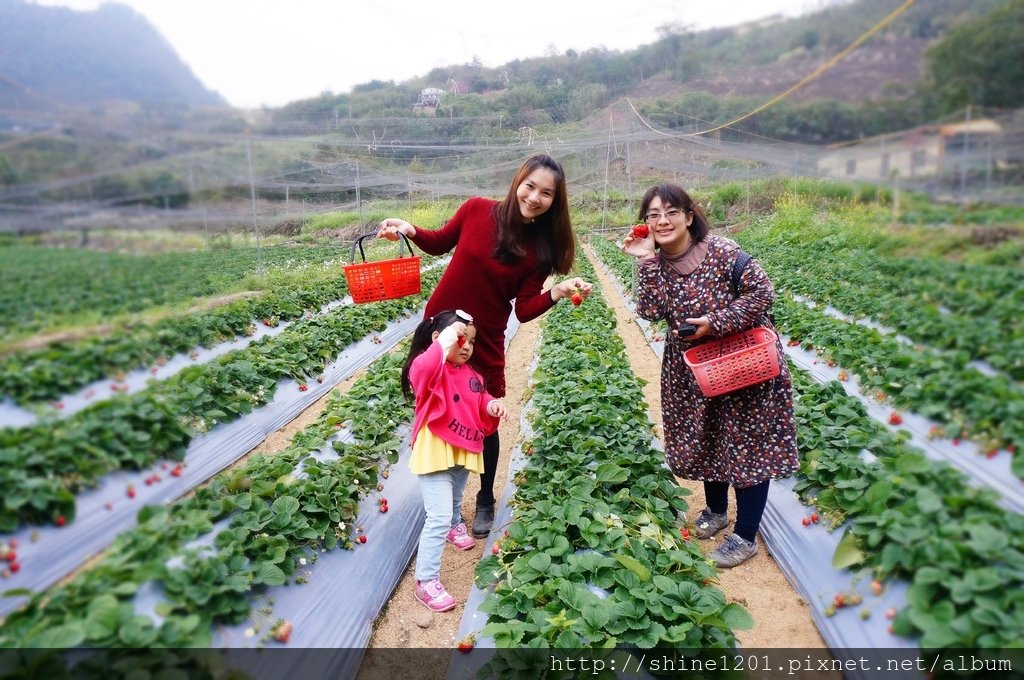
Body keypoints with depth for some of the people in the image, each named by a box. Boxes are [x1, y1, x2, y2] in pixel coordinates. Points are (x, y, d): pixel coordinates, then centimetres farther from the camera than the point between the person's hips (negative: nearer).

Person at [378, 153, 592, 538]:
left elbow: (524, 310, -12)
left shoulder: (542, 247, -10)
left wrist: (557, 293, -28)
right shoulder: (477, 210, -10)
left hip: (484, 343, -1)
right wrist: (409, 231, -11)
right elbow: (440, 243, 7)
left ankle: (485, 502, 31)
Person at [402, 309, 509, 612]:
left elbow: (478, 402, 17)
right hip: (435, 453, -7)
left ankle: (455, 525, 64)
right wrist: (446, 342, -43)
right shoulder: (427, 367, -19)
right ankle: (426, 582, 1)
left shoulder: (470, 373, 4)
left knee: (455, 500, 32)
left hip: (463, 451, 8)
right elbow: (422, 372, -44)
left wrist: (492, 405, -5)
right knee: (438, 517, -11)